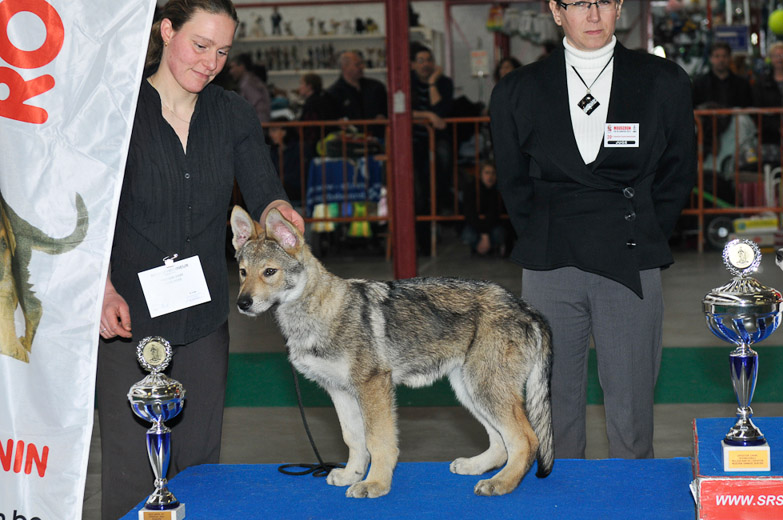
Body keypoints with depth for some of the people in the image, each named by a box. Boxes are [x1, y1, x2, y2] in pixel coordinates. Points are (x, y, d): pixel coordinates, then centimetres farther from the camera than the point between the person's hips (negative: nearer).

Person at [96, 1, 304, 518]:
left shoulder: (234, 115, 7)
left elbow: (265, 194, 3)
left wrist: (280, 213, -21)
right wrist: (104, 291, -21)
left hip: (204, 319, 4)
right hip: (130, 319, -4)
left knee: (199, 464, 9)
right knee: (132, 474, -5)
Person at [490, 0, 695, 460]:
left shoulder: (664, 83, 3)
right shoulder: (517, 92, 5)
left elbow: (679, 173, 10)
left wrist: (642, 237, 6)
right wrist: (542, 242, 8)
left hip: (631, 267, -1)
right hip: (549, 268, 1)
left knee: (632, 406, 2)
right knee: (555, 401, 7)